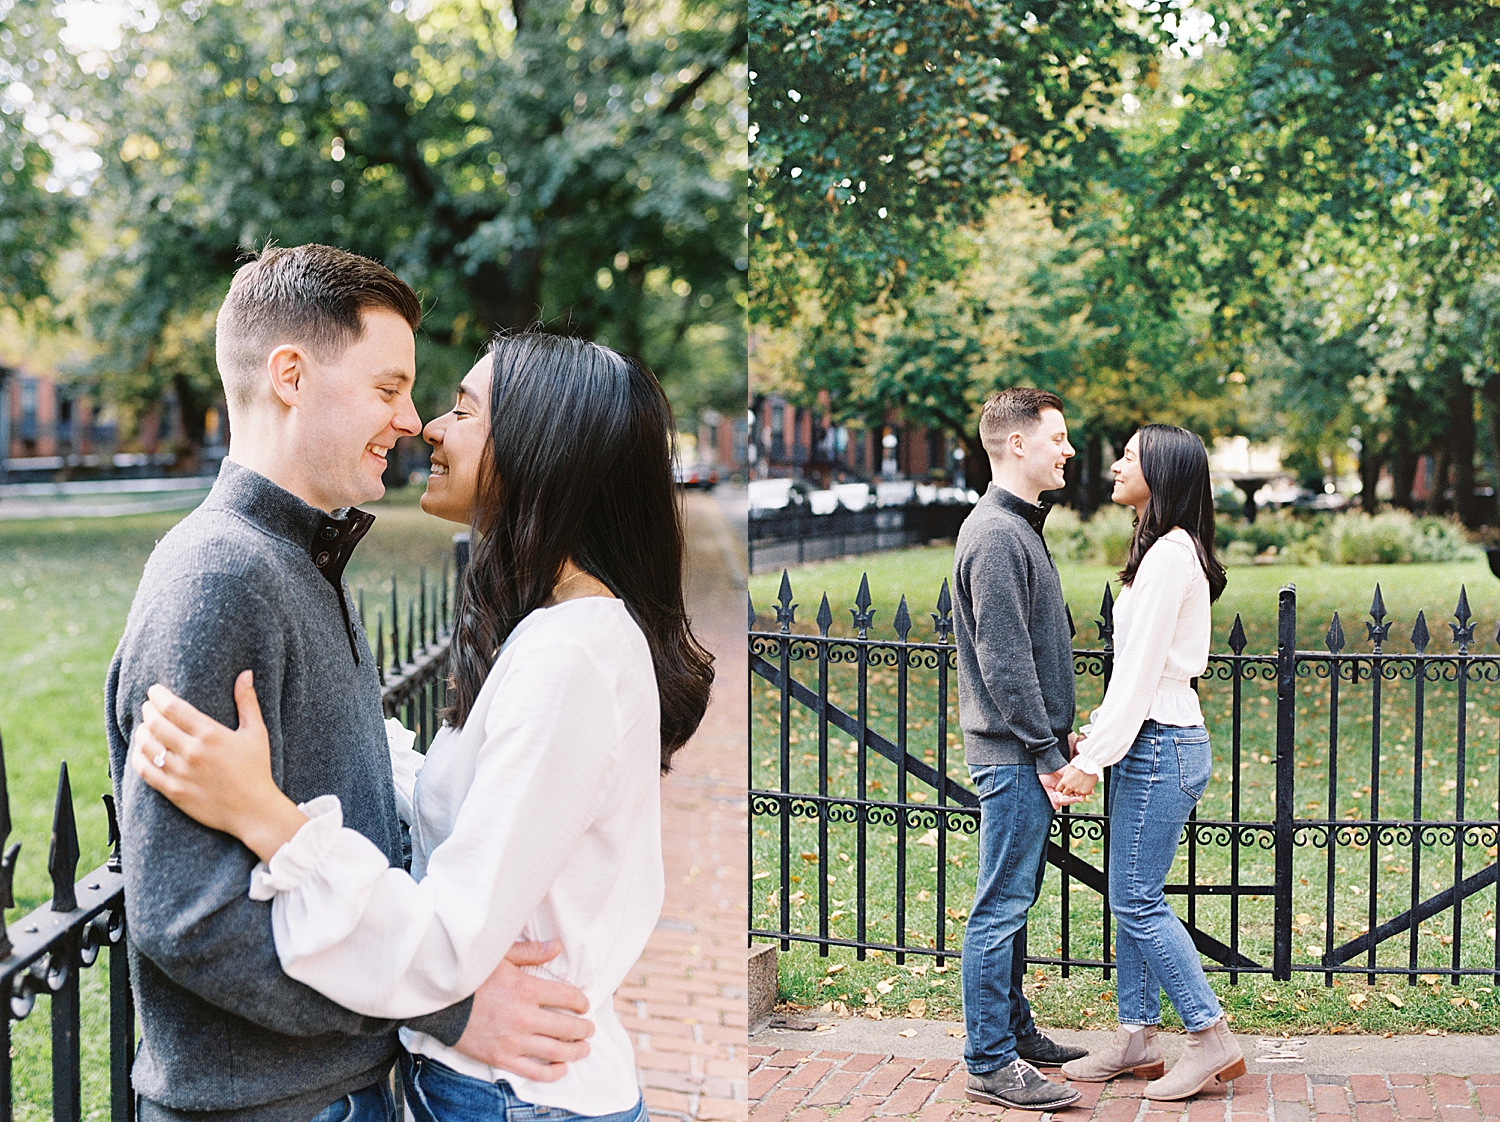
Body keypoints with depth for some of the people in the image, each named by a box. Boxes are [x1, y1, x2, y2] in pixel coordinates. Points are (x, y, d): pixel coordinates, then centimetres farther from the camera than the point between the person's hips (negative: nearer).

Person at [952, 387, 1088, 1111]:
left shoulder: (1020, 527, 16)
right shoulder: (996, 535, -17)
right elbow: (1004, 661, -21)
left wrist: (1059, 730, 17)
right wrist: (1047, 753, -18)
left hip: (1028, 750, 10)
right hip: (1013, 753, -10)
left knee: (1016, 899, 17)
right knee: (1002, 906, -5)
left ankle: (1014, 1029, 27)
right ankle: (991, 1064, 1)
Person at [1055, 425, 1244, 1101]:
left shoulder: (1169, 555, -17)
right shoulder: (1170, 551, 15)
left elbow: (1140, 671, -19)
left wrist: (1093, 760, -17)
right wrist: (1093, 735, 15)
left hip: (1159, 746, -10)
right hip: (1156, 743, 10)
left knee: (1137, 901, -4)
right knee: (1133, 898, 13)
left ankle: (1212, 1041, 5)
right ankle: (1136, 1038, 20)